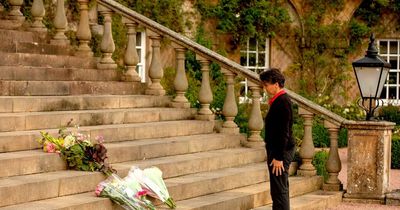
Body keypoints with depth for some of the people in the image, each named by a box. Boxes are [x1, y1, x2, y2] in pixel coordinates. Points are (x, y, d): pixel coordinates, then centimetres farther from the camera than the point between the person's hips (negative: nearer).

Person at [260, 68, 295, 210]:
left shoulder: (282, 102, -18)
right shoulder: (278, 100, 13)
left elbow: (284, 132, -22)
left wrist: (278, 157, -22)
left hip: (281, 152, -10)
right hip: (277, 151, 10)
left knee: (279, 191, -7)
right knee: (280, 190, 17)